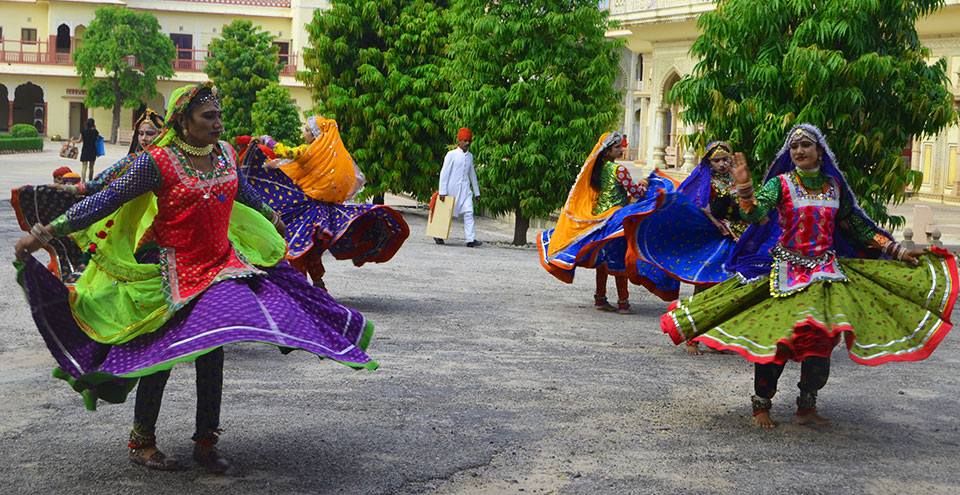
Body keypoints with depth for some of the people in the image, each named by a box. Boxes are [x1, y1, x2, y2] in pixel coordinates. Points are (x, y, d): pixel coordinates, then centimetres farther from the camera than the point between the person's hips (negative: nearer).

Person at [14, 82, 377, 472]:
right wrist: (46, 233, -22)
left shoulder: (225, 155, 3)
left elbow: (241, 190, 25)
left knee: (212, 351, 6)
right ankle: (140, 443, 18)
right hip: (175, 271, -5)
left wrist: (270, 216, 42)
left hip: (220, 263, 6)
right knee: (161, 354, 1)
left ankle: (206, 443, 18)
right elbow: (106, 200, -18)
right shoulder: (158, 163, -17)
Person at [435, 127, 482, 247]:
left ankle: (470, 239, -17)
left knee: (468, 212, -10)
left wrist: (477, 192, 21)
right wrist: (442, 191, -11)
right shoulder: (451, 154, -6)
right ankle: (438, 234, 27)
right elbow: (444, 173, -7)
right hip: (452, 189, -4)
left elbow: (472, 174, 20)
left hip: (465, 189, 4)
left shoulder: (470, 156, 11)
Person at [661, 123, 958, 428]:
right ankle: (761, 406, 7)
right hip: (785, 271, -3)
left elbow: (857, 225, 19)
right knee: (774, 335, -7)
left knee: (821, 336, -4)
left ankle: (807, 407, 8)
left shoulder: (834, 185, 9)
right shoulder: (780, 184, -2)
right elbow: (756, 214, -19)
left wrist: (895, 250, 18)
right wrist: (744, 187, -33)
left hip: (825, 270, 3)